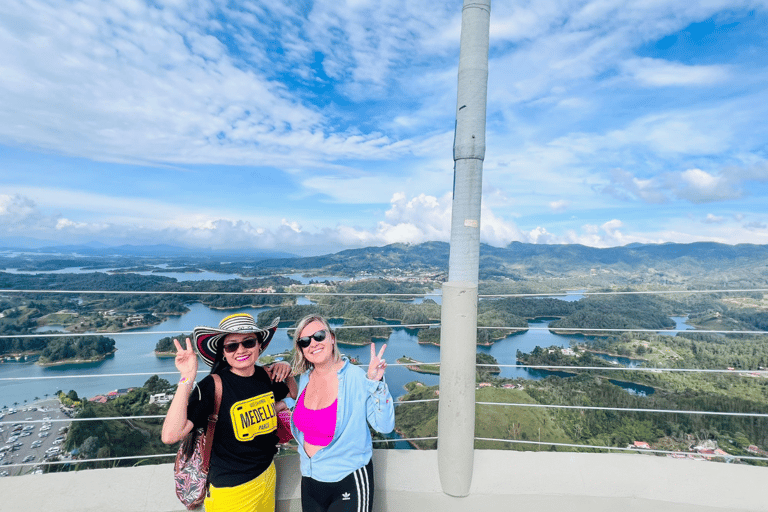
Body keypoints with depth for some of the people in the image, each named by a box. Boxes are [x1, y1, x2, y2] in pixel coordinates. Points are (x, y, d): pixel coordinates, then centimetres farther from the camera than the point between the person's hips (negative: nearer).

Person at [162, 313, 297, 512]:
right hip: (230, 490, -5)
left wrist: (286, 370, -6)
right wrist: (187, 378, -35)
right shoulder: (214, 386, -22)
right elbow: (171, 435, -32)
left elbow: (293, 394, 14)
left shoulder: (266, 376, -7)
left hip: (267, 475, 5)